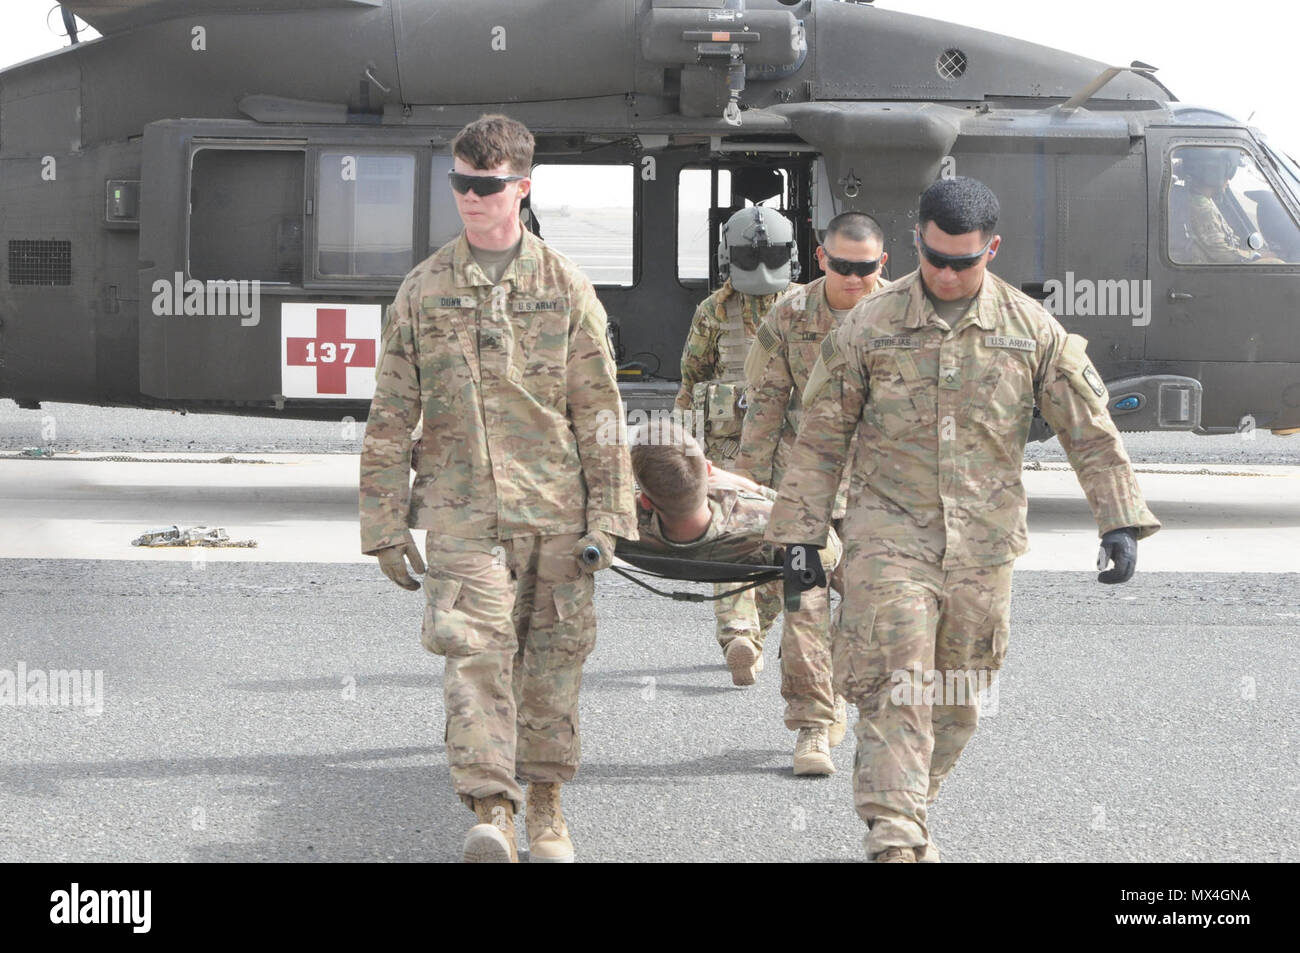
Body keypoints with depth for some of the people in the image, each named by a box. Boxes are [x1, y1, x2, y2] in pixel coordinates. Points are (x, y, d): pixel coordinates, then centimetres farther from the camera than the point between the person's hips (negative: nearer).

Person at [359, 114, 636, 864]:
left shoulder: (564, 288, 4)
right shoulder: (423, 291, 6)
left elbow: (599, 409, 5)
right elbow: (391, 418, 8)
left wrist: (607, 512, 0)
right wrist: (386, 521, 5)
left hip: (555, 508, 1)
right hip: (461, 506, -1)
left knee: (553, 656, 8)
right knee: (477, 650, -15)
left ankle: (546, 802, 23)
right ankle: (491, 810, -19)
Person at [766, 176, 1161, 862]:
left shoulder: (1032, 330, 0)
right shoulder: (868, 328, -2)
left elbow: (1089, 430, 5)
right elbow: (821, 437, 4)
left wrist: (1120, 519, -2)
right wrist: (800, 532, 3)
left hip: (983, 544, 2)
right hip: (889, 534, -2)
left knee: (958, 700, 11)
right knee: (894, 688, -13)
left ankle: (912, 810, 29)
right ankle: (893, 838, -15)